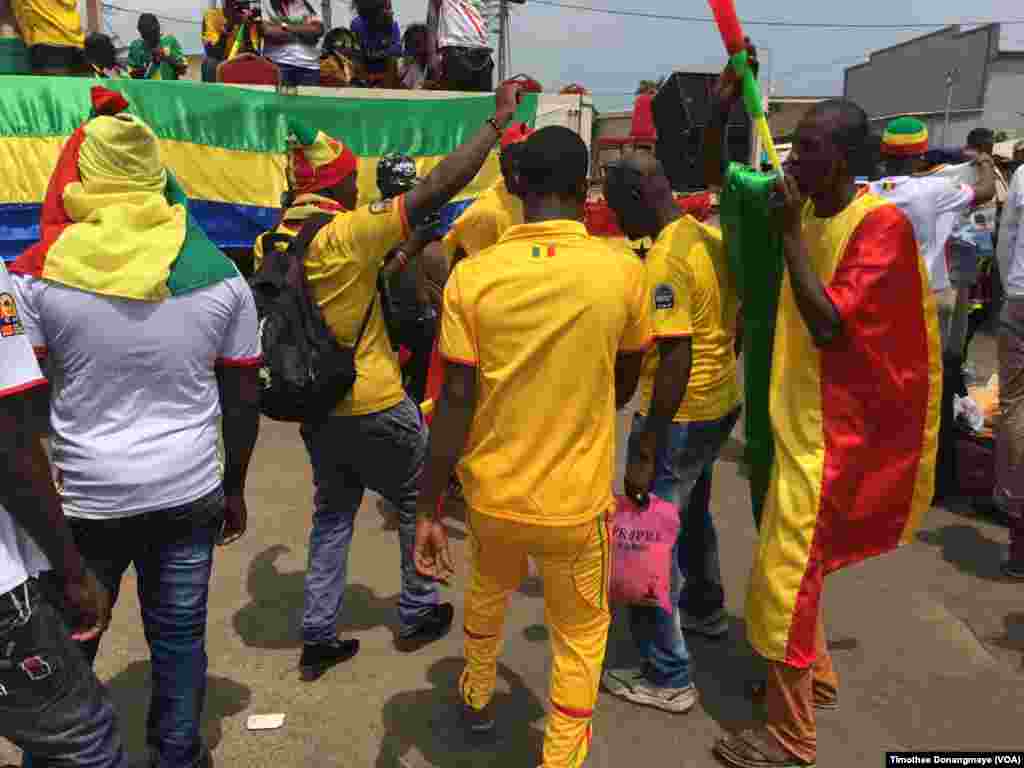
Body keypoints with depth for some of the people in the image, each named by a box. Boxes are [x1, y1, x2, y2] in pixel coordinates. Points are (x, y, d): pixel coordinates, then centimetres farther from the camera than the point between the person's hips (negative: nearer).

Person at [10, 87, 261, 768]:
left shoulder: (40, 272, -8)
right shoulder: (218, 273, -2)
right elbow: (244, 398, 2)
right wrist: (235, 488, 13)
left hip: (84, 498, -1)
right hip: (190, 492, 2)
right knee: (179, 638, 15)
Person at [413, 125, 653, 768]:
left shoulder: (473, 275, -12)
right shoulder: (623, 272, -12)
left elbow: (455, 402, -11)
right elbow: (625, 386, 3)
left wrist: (429, 509, -3)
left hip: (491, 490, 3)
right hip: (576, 498, -2)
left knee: (489, 592, 31)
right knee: (581, 633, 21)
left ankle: (477, 699, 54)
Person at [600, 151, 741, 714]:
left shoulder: (664, 258, -21)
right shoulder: (711, 237, 7)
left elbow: (676, 359, -26)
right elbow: (729, 321, 15)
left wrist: (645, 453, -24)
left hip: (679, 414, -10)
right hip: (722, 402, 10)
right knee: (689, 509, 28)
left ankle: (668, 678, 12)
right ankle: (706, 609, 49)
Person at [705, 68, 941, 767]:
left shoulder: (883, 224, -18)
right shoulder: (805, 208, 4)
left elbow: (829, 327, -26)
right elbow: (719, 182, 10)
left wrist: (790, 232, -23)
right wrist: (722, 108, -5)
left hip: (834, 429, -8)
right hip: (798, 416, 8)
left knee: (786, 573, -3)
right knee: (796, 560, 20)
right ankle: (815, 678, 41)